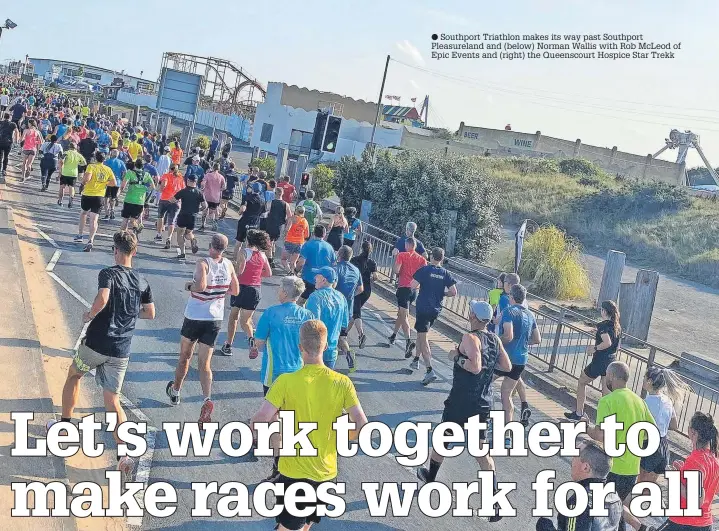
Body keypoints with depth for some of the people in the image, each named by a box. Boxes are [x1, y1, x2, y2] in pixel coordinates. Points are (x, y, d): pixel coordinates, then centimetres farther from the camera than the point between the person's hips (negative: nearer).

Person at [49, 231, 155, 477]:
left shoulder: (108, 274, -10)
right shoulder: (142, 281, 8)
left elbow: (102, 298, -28)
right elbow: (150, 313, 16)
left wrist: (90, 315, -10)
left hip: (95, 344, -4)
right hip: (120, 352, 4)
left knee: (74, 375, 27)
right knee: (113, 400, 7)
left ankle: (64, 423, 34)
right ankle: (125, 454, -7)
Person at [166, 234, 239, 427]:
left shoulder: (203, 263, -15)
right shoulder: (229, 265, 0)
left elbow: (201, 285, -31)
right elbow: (235, 291, 9)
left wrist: (190, 286, -11)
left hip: (195, 316, -3)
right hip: (215, 319, 3)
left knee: (185, 357, 18)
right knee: (205, 363, 5)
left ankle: (175, 391, 39)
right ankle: (207, 399, -18)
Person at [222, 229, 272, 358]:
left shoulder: (244, 252, -10)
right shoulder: (262, 255, 4)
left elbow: (238, 271, -18)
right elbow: (269, 273, 10)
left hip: (242, 287, -3)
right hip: (256, 289, 3)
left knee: (233, 316, 16)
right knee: (245, 320, 9)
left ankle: (228, 345, 22)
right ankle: (251, 338, -22)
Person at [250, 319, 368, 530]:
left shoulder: (286, 381, -17)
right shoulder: (342, 383, -9)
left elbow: (258, 423, -21)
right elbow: (361, 425, -11)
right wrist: (338, 436, 7)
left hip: (293, 471, -3)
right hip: (326, 472, 3)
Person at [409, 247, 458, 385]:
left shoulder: (424, 270, -9)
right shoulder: (446, 274, 2)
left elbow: (412, 286, -15)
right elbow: (453, 292, -3)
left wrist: (419, 286, 7)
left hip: (423, 308, -5)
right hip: (436, 310, 5)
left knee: (423, 338, -5)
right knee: (421, 333, 25)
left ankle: (430, 371, -17)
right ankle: (416, 360, 35)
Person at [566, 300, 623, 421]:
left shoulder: (603, 325, -18)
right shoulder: (617, 327, 5)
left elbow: (607, 343, -31)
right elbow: (616, 345, 14)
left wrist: (594, 348, -16)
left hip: (599, 362, -7)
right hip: (612, 362, 7)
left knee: (581, 383, 16)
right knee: (606, 393, 10)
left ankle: (578, 413, 21)